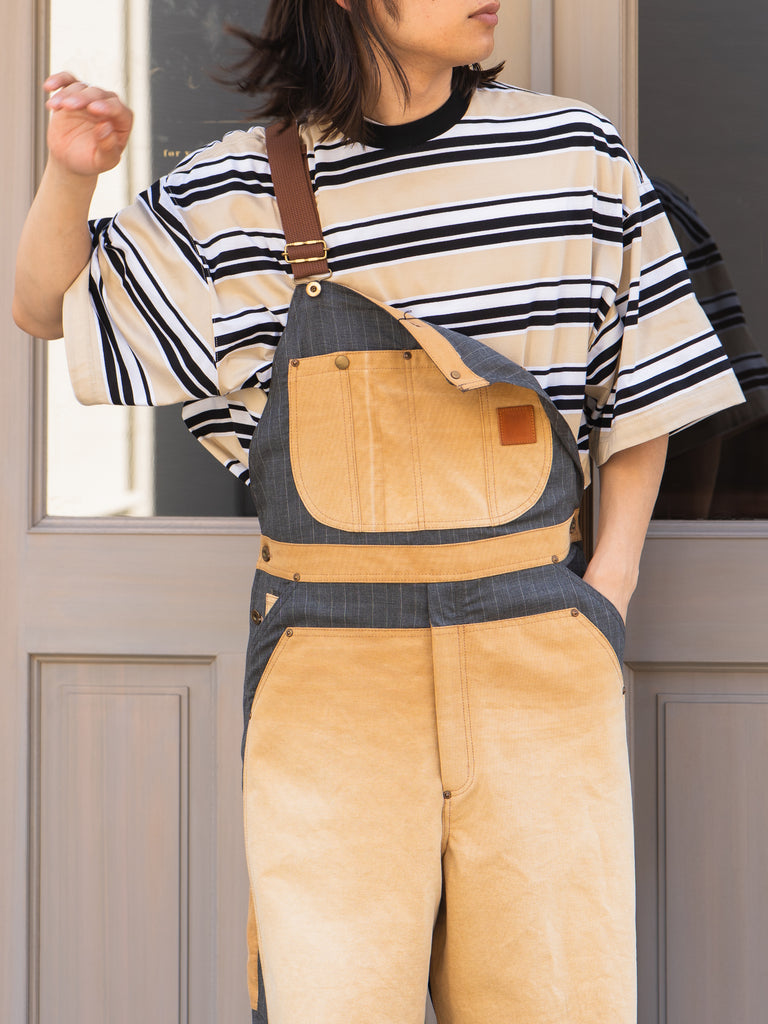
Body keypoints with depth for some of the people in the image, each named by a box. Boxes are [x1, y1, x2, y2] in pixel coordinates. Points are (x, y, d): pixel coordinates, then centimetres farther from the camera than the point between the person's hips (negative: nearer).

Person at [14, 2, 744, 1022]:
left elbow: (642, 395, 13)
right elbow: (46, 308, 14)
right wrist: (71, 173, -5)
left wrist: (608, 598, 3)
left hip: (541, 667, 1)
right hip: (329, 672, -1)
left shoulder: (576, 155, 3)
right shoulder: (233, 195, 1)